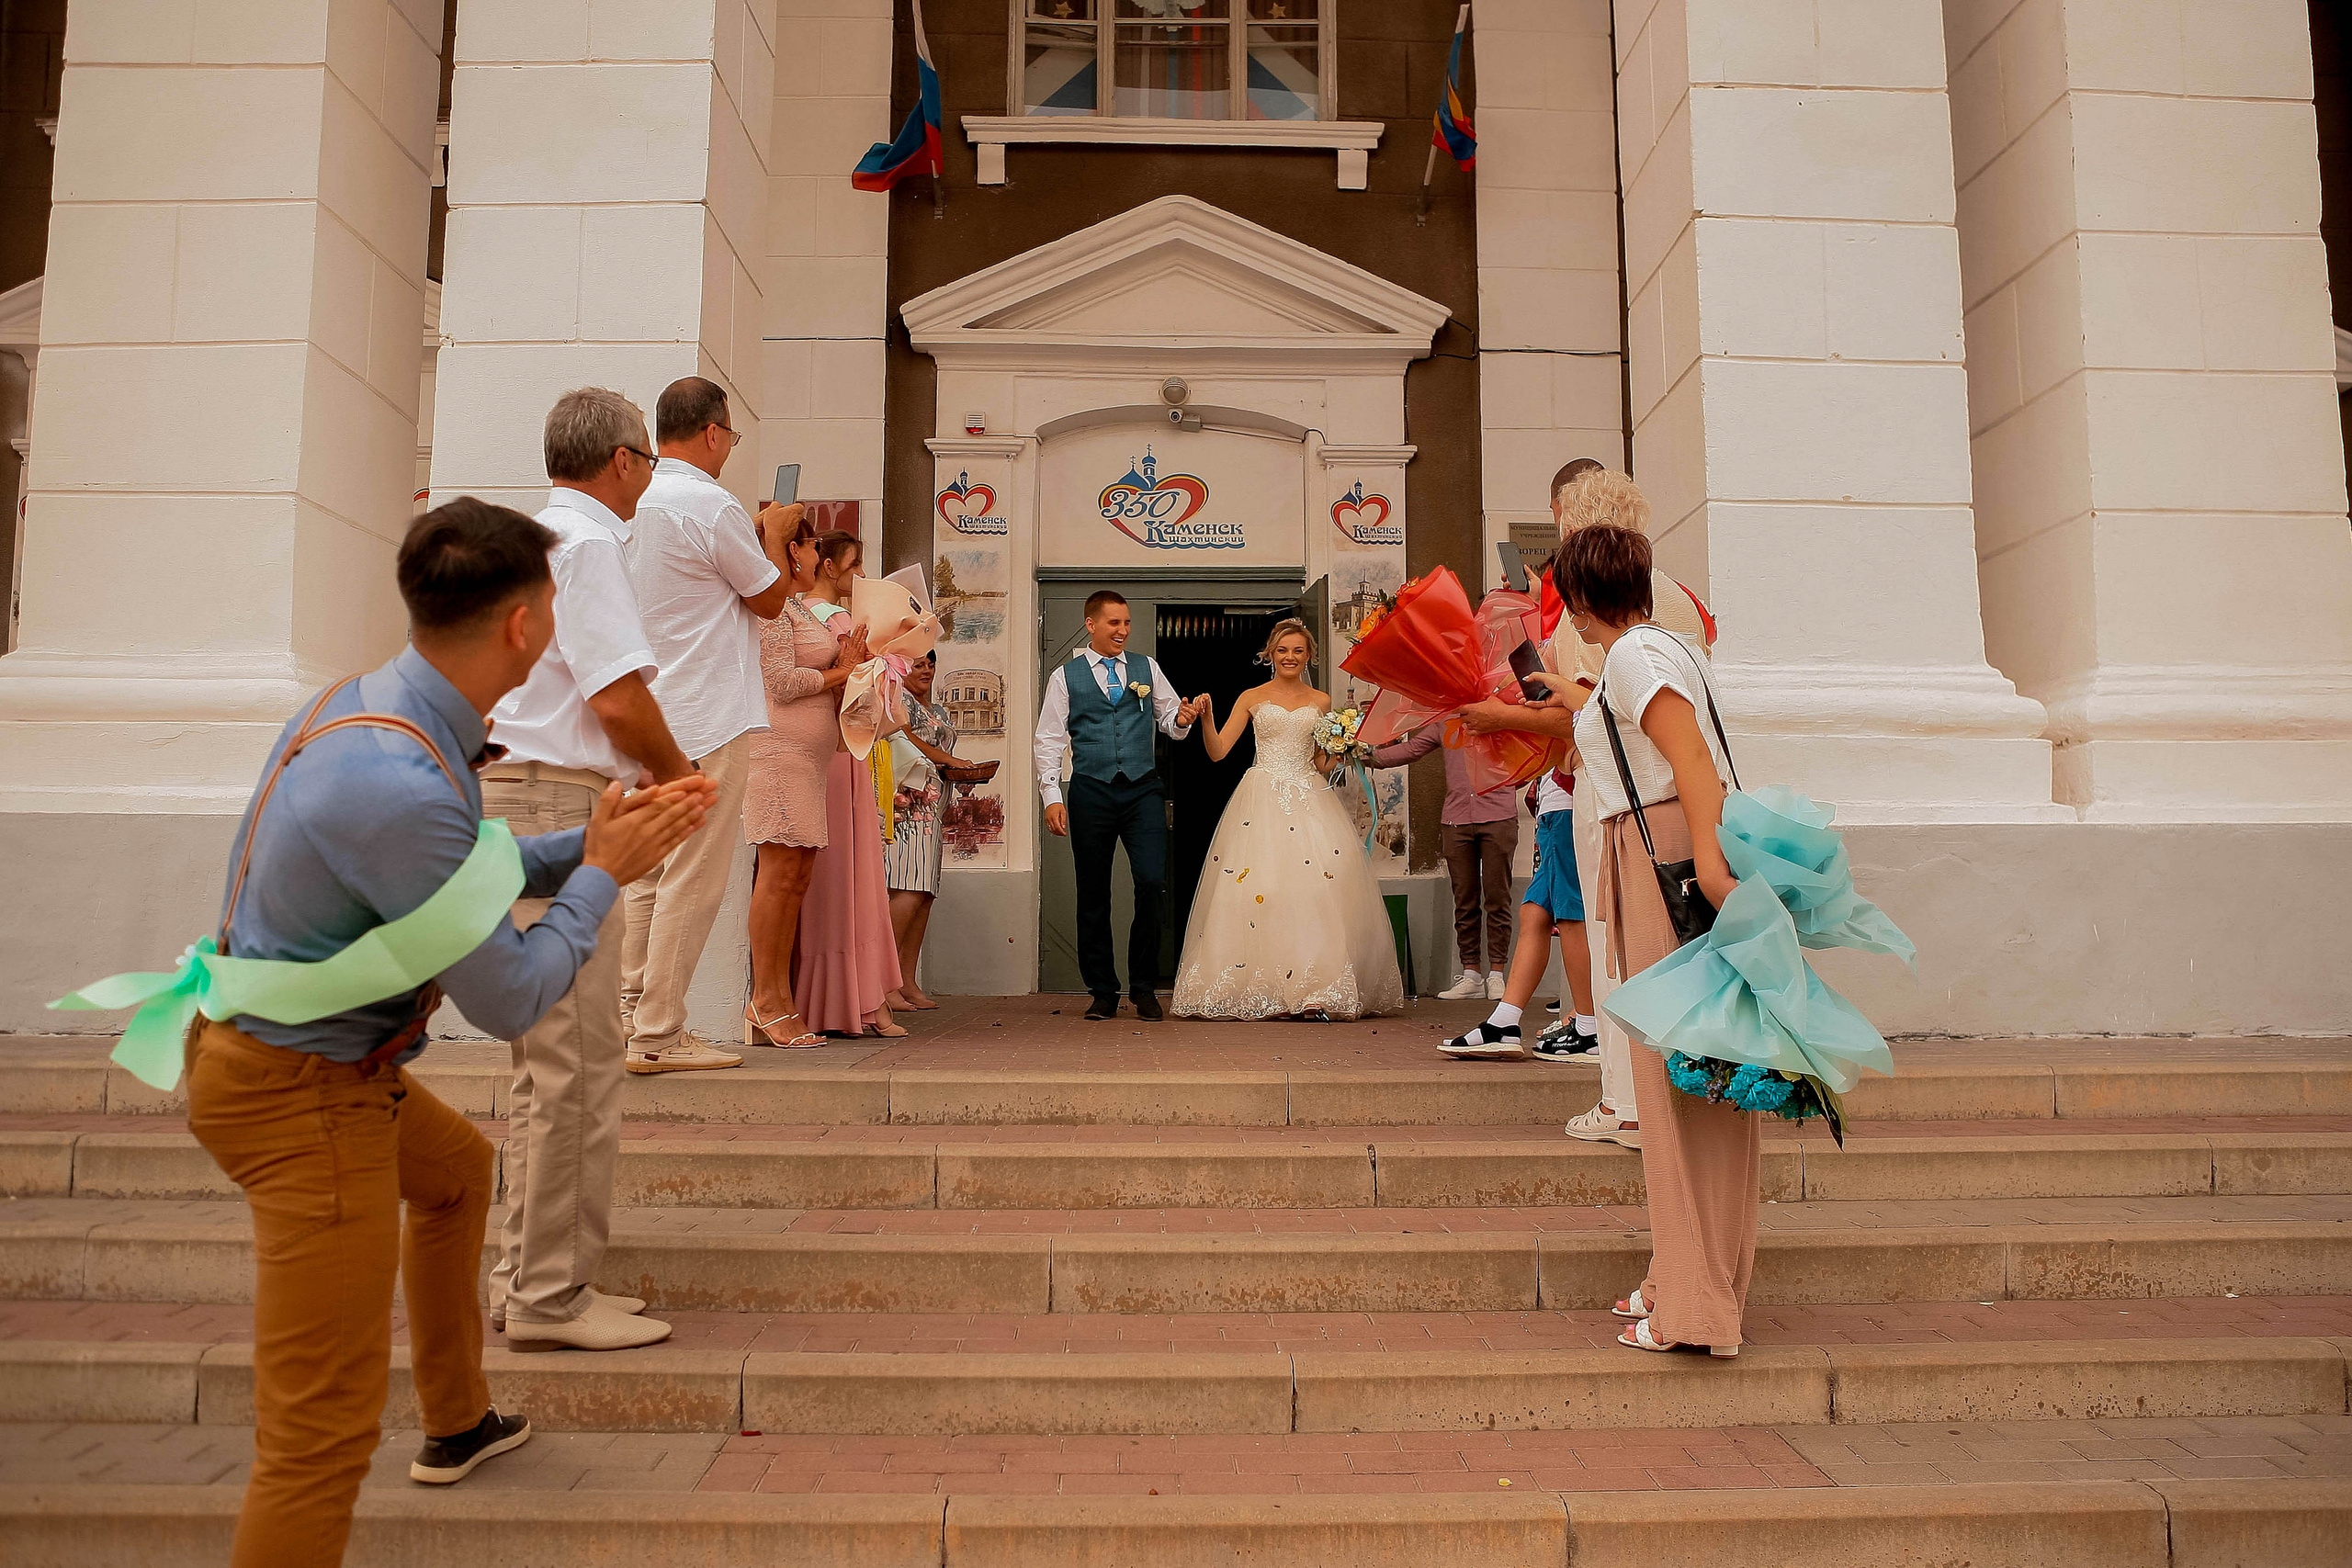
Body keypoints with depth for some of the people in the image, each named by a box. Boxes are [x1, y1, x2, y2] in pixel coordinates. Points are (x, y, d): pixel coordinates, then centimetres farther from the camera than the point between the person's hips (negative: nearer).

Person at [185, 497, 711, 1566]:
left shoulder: (368, 703, -2)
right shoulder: (402, 786, -32)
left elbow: (458, 874, 14)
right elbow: (511, 1000, -22)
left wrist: (590, 843, 6)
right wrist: (602, 874, -9)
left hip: (297, 1051, 11)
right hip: (300, 1099, -11)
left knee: (456, 1171, 34)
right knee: (322, 1437, -4)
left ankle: (457, 1422, 55)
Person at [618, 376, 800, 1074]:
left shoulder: (631, 506, 12)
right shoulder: (712, 506, -13)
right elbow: (771, 599, -3)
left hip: (646, 719, 9)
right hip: (707, 718, -9)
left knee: (647, 873, 12)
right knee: (692, 880, -4)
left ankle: (632, 1018, 18)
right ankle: (659, 1035, -1)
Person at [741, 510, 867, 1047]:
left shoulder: (799, 607, 24)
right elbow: (782, 682, -14)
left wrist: (844, 663, 10)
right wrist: (840, 672, -1)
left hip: (807, 756, 10)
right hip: (778, 748, -10)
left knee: (796, 876, 6)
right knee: (781, 872, -10)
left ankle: (780, 999, 8)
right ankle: (766, 1001, -6)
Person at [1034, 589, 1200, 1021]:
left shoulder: (1147, 668, 13)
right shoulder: (1066, 676, 7)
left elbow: (1168, 718, 17)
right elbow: (1048, 741, 5)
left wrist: (1181, 720, -8)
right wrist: (1052, 797, -4)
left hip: (1143, 790, 1)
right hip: (1091, 791, -1)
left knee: (1151, 882, -12)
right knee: (1093, 895, 4)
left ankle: (1144, 988, 3)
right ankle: (1102, 992, 17)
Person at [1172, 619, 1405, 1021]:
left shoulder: (1321, 702, 14)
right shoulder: (1251, 698, 10)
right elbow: (1217, 751, 2)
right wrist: (1206, 718, -14)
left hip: (1309, 799, 1)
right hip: (1262, 799, -1)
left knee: (1315, 889, -10)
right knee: (1256, 888, -11)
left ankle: (1313, 993, -9)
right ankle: (1266, 993, -6)